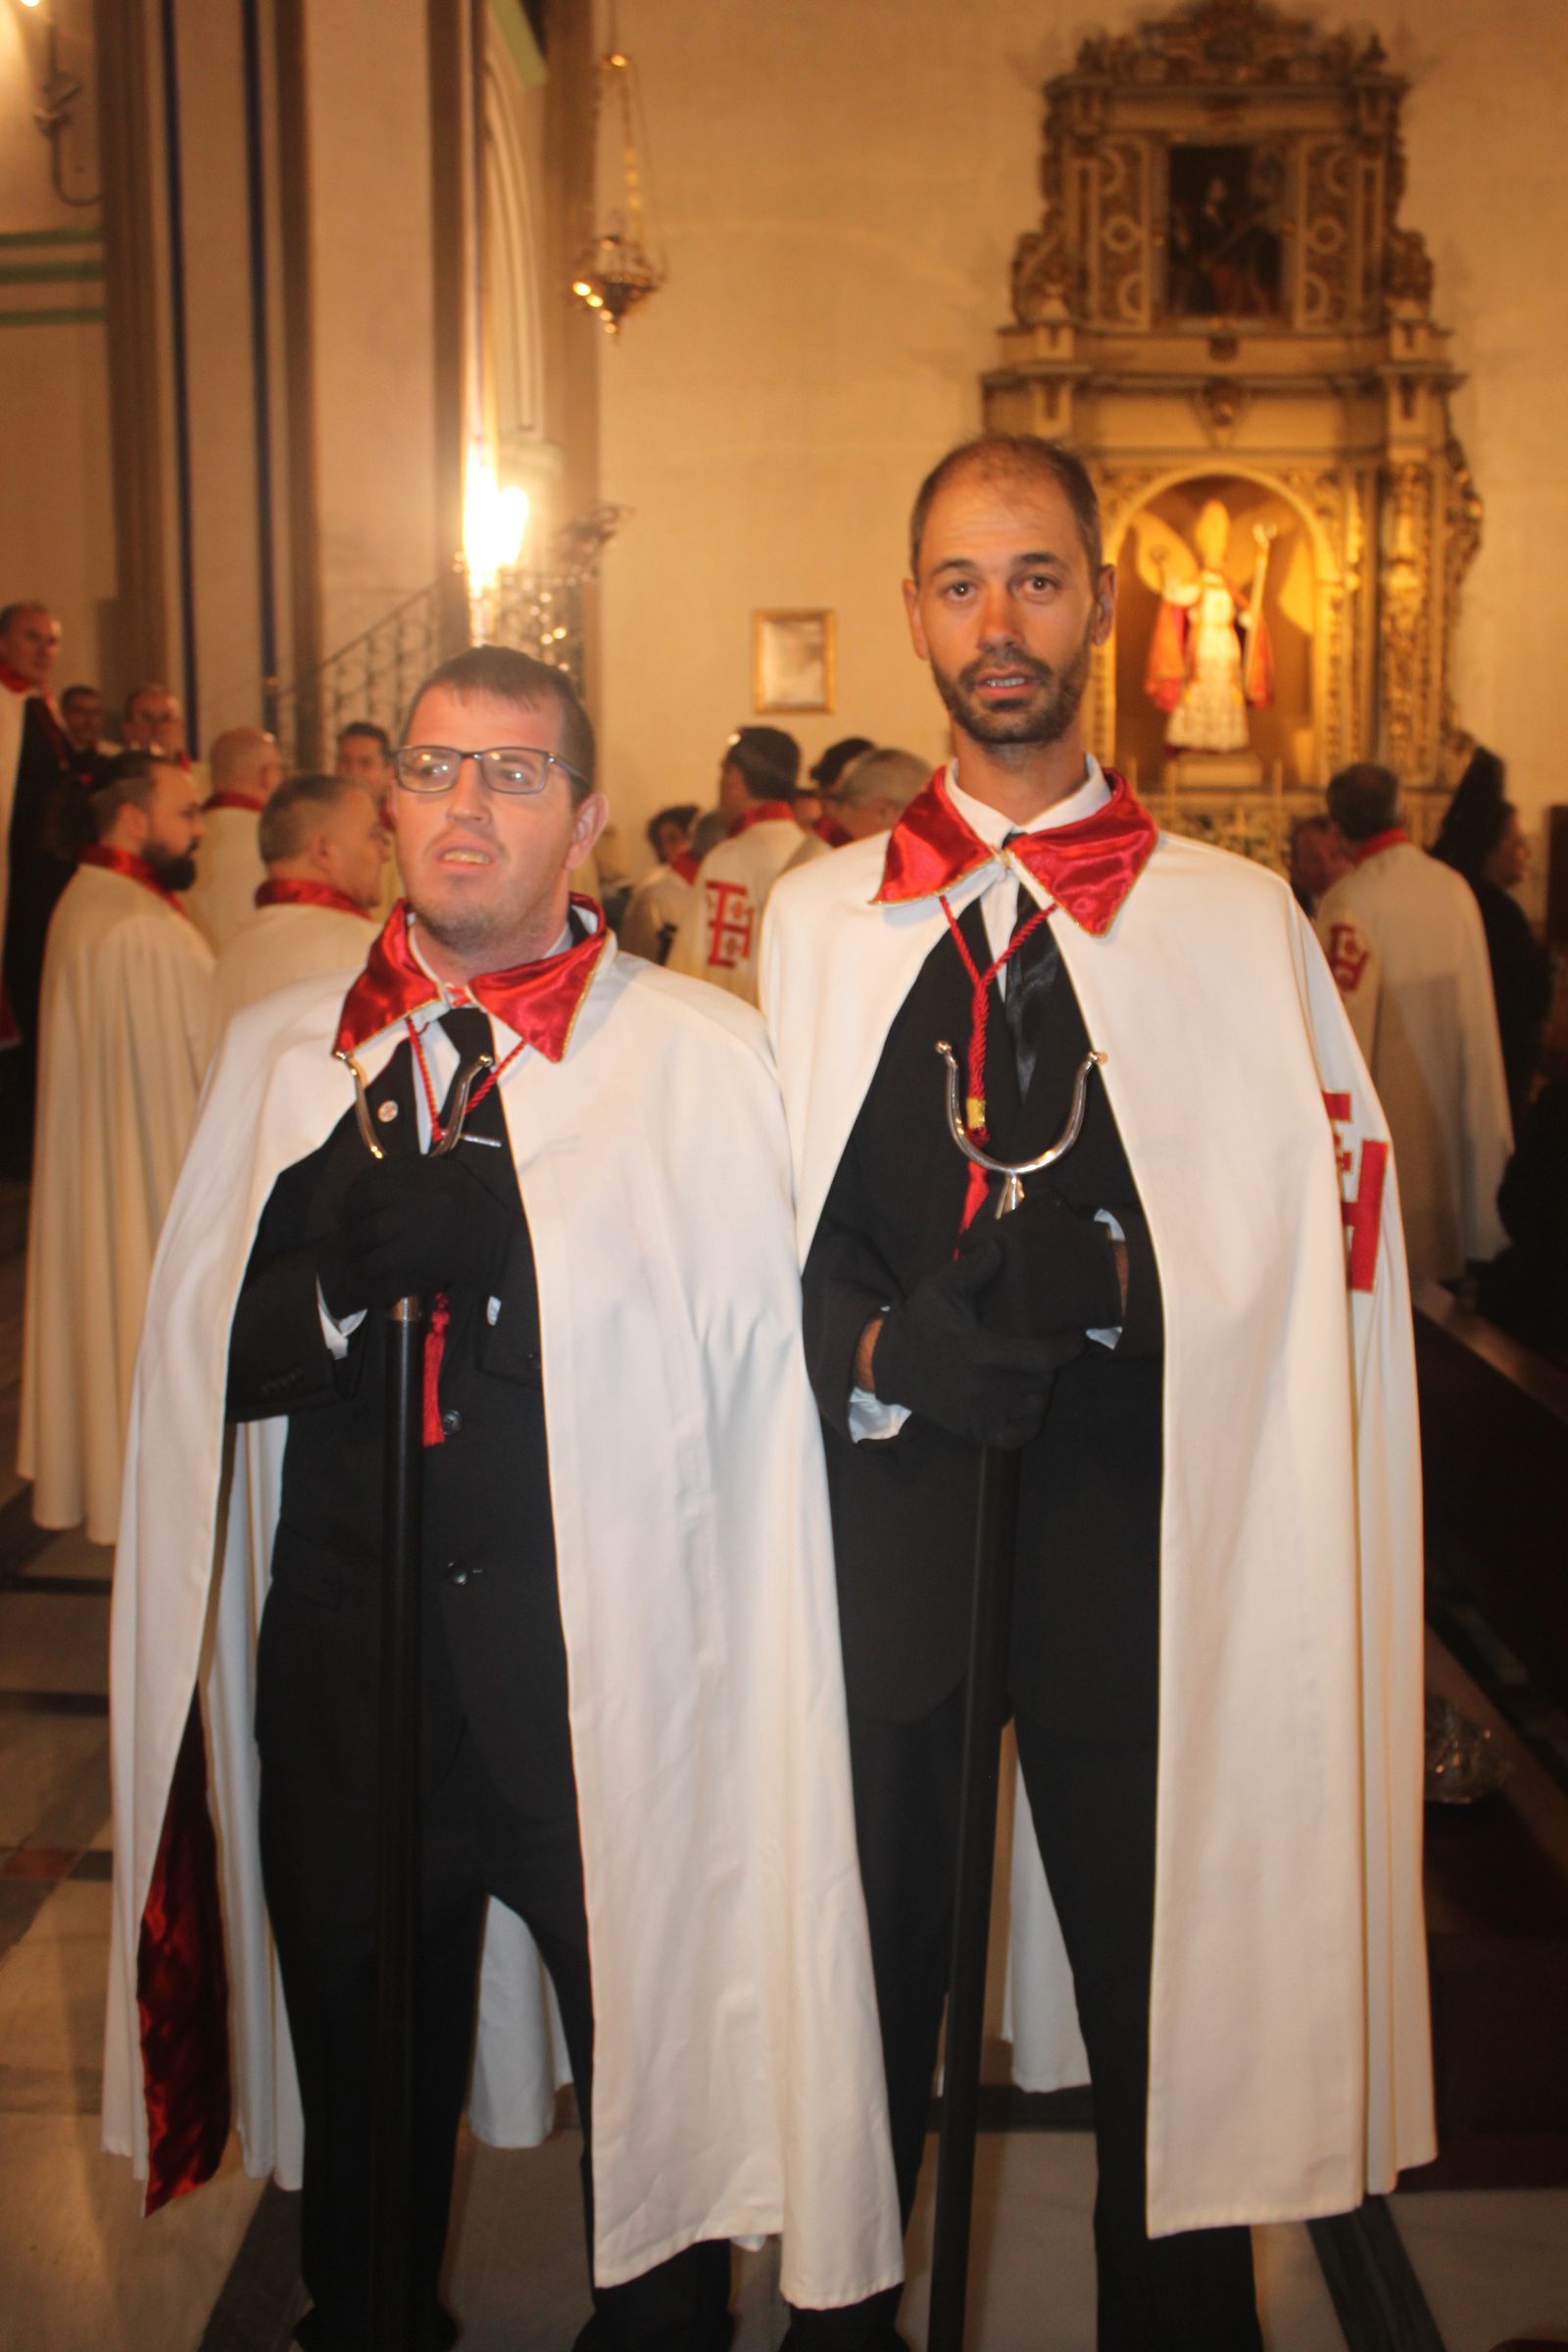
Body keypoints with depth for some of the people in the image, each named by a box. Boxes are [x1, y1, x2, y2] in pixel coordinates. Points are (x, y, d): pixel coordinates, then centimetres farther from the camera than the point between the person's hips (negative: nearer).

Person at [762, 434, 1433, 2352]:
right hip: (883, 1524, 2)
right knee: (862, 1967, 15)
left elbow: (1315, 1250, -1)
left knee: (1172, 1992, 11)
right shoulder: (814, 920, 8)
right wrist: (877, 1348, -10)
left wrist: (1096, 1283, -17)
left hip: (1140, 1539, -1)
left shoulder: (1244, 926, 3)